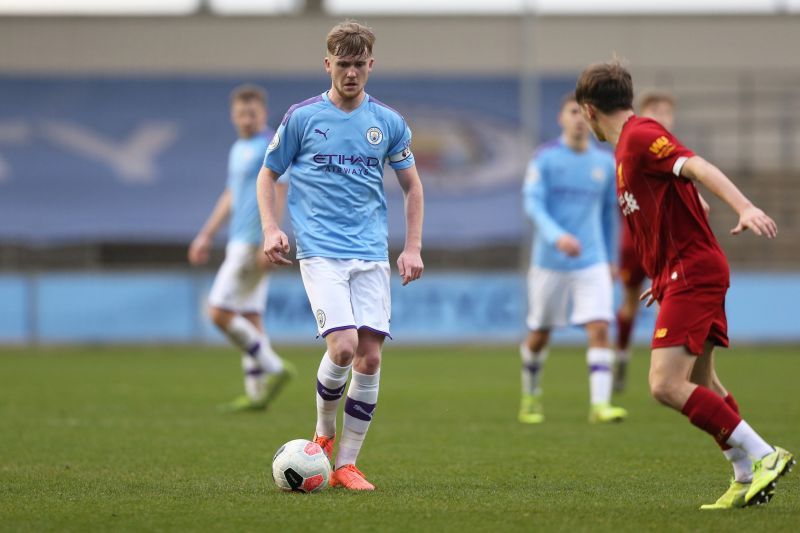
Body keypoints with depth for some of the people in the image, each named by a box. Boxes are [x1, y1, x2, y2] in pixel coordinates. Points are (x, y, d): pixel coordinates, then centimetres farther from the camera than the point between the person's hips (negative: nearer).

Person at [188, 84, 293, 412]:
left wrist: (268, 243, -24)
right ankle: (257, 392, 6)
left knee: (219, 311, -13)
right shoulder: (239, 149, 18)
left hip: (253, 244, -9)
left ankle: (273, 369, -8)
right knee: (249, 318, 6)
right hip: (239, 241, 9)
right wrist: (206, 235, 28)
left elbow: (277, 195, -17)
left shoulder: (270, 147, -9)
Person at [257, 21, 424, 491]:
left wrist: (413, 247, 9)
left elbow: (412, 185, 18)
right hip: (320, 252, -3)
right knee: (343, 346, -19)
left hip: (372, 254, 3)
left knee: (370, 355, -3)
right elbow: (269, 174, 11)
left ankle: (346, 464, 6)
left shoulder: (388, 122, 8)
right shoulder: (302, 117, 1)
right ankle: (324, 431, 8)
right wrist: (271, 229, -4)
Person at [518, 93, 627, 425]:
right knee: (539, 335, 10)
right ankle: (530, 396, 33)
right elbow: (533, 204, -16)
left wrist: (610, 259, 21)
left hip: (592, 263, 2)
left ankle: (600, 404, -20)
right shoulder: (545, 158, -5)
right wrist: (557, 236, -32)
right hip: (550, 261, -2)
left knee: (599, 329, -15)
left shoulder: (605, 164, 6)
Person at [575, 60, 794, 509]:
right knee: (702, 386, 16)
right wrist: (663, 278, 29)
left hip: (691, 271, -10)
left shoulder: (640, 136, -11)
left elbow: (699, 168, -26)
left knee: (666, 385, -16)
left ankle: (763, 455, -13)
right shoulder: (629, 144, 18)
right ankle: (747, 479, 20)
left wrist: (745, 208, -41)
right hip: (687, 274, 10)